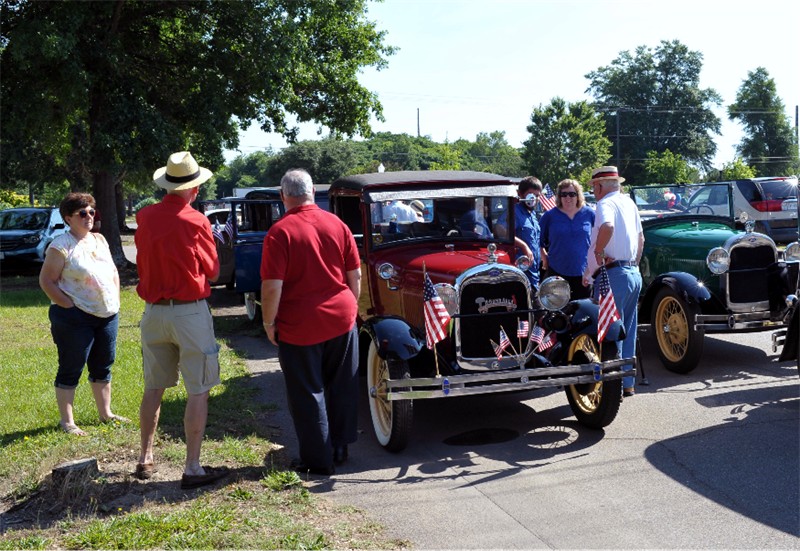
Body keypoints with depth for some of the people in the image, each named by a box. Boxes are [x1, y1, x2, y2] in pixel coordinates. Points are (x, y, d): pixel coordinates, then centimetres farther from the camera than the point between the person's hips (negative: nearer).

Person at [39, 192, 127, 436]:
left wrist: (115, 301, 9)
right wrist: (70, 306, -15)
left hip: (107, 315, 7)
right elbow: (46, 281, -12)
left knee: (103, 367, 15)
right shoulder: (62, 246, -10)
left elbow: (113, 272, 20)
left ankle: (106, 413, 28)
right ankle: (67, 421, 11)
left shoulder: (99, 240, 12)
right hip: (75, 318, -7)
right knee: (71, 370, 2)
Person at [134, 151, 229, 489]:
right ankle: (192, 469, 5)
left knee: (153, 388, 19)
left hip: (153, 311, 5)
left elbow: (144, 264, 13)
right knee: (198, 392, 3)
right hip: (189, 312, -5)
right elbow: (213, 272, -2)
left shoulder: (144, 218, 1)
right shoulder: (195, 221, -12)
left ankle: (145, 459, 29)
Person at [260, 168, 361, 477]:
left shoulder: (279, 232, -14)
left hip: (300, 326, -5)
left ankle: (318, 461, 17)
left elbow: (272, 287, -18)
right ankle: (340, 449, 30)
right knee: (342, 388, 18)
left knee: (307, 395, 8)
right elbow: (355, 274, 5)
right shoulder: (337, 224, 1)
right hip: (341, 319, 5)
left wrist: (269, 322, -5)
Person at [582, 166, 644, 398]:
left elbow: (607, 227, -33)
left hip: (614, 274, -9)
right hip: (633, 273, 9)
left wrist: (598, 251, -19)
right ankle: (628, 383, 22)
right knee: (628, 330, 14)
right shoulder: (629, 203, 16)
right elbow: (640, 237, 25)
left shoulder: (606, 203, -10)